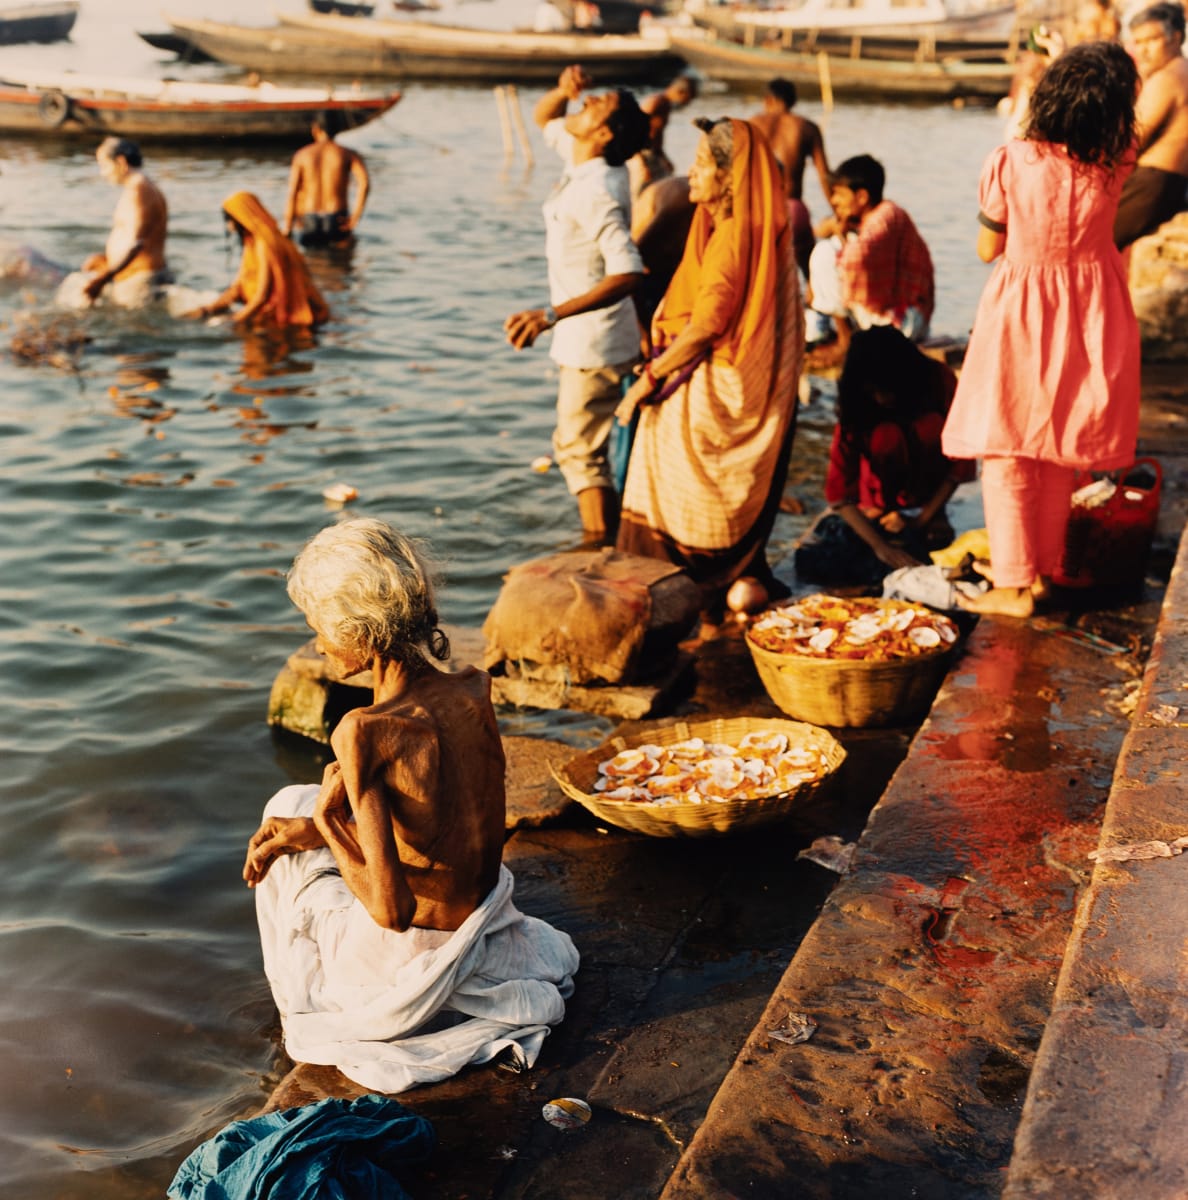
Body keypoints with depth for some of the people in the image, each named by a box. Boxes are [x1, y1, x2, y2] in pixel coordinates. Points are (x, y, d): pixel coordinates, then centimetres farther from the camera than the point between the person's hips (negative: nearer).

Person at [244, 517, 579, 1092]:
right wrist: (317, 825, 5)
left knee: (289, 806, 21)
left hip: (410, 956, -6)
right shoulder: (475, 689, -9)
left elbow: (391, 909, -28)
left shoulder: (365, 732, -30)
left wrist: (326, 819, -14)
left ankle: (309, 1002, 34)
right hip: (490, 930, 7)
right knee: (297, 814, 27)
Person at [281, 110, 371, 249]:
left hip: (307, 225, 0)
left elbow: (292, 193, -6)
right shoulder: (348, 154, 1)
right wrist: (354, 218, -12)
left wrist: (286, 229, -3)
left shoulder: (302, 155, 3)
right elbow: (364, 183, -17)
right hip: (336, 223, 0)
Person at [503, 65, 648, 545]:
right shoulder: (583, 164, 2)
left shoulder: (597, 192, -25)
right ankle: (611, 541, 32)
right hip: (586, 339, 10)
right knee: (581, 447, 20)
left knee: (579, 449, 0)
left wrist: (551, 315, -40)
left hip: (594, 344, -10)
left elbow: (628, 273, -35)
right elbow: (543, 117, 21)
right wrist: (563, 90, -3)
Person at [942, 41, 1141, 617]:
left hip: (1021, 316, -4)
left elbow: (987, 249, -7)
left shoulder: (1011, 163, -20)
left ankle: (1014, 584, 6)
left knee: (1006, 456, 6)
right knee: (1059, 454, 17)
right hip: (1090, 320, 4)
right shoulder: (1114, 163, -11)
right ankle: (1043, 570, 27)